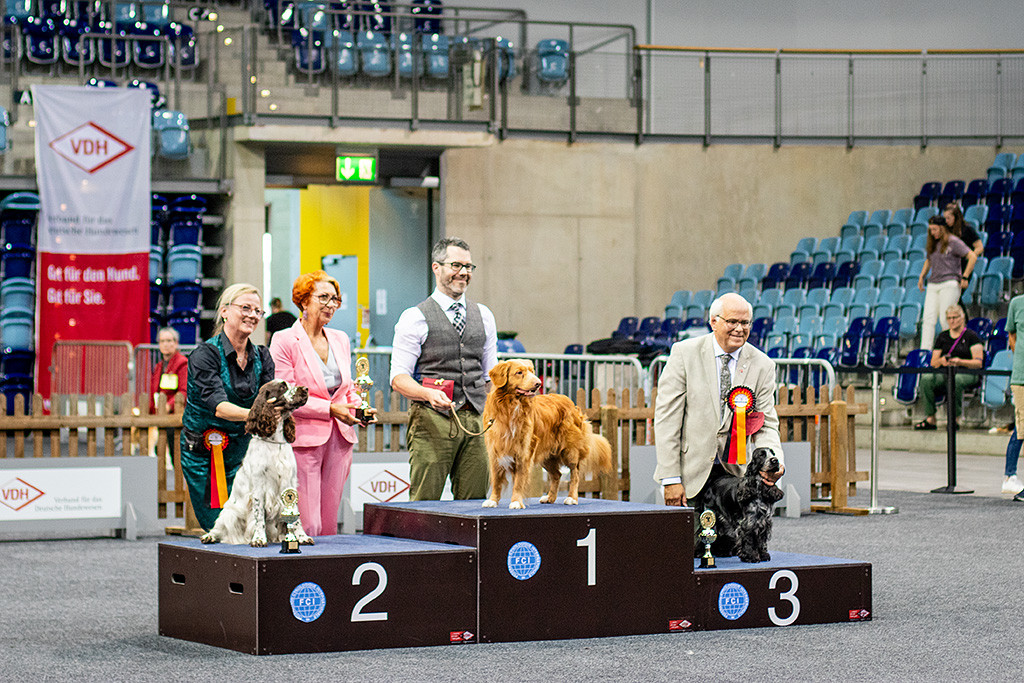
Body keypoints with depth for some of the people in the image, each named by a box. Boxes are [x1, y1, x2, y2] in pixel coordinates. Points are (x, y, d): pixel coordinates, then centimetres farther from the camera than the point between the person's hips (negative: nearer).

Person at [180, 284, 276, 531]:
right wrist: (253, 414, -43)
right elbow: (218, 405, -25)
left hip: (241, 451, 5)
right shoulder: (205, 355, -12)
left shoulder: (262, 357, 6)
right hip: (203, 452, -5)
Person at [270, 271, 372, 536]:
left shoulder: (340, 340, 15)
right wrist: (331, 409, -16)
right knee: (307, 525, -10)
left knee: (329, 523, 6)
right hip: (303, 438, -6)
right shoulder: (285, 341, -5)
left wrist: (359, 407, 1)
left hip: (339, 438, 6)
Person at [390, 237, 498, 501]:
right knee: (424, 504, -8)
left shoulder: (484, 316, 15)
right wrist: (428, 393, -24)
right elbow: (398, 377, -5)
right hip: (432, 420, -5)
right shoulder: (415, 318, -1)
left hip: (474, 422, 5)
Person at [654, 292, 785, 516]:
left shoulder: (762, 365, 2)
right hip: (691, 470, -2)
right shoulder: (685, 353, -6)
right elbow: (667, 417, -8)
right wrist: (671, 479, -13)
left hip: (734, 472, 2)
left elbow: (766, 426, 3)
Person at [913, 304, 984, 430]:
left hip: (968, 373, -4)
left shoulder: (971, 336, 5)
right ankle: (930, 419, -26)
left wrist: (960, 362, -20)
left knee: (956, 380, -41)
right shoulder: (942, 337, 19)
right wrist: (941, 361, -8)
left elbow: (978, 362, -4)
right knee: (926, 379, -27)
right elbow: (933, 363, 17)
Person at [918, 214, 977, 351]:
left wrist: (965, 277, -10)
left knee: (946, 319, -10)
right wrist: (921, 276, 22)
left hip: (949, 284, -7)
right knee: (928, 319, -7)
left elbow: (973, 257, -7)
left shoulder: (953, 242, -4)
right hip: (933, 285, 7)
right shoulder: (933, 244, 17)